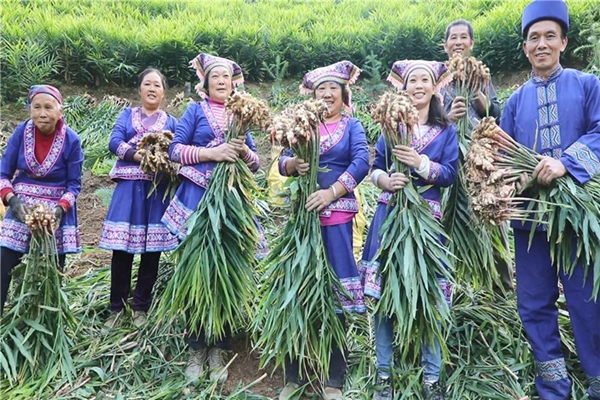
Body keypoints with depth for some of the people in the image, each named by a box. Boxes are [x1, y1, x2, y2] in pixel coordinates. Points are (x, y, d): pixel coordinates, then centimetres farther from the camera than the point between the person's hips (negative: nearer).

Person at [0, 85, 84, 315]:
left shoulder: (71, 140, -13)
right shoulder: (21, 132, -8)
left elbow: (74, 184, -8)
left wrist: (60, 208, -24)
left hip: (57, 209, -1)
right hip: (21, 206, 1)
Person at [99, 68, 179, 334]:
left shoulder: (171, 122, 16)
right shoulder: (127, 115, 15)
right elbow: (114, 142, -2)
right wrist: (143, 158, -17)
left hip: (158, 189, 1)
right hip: (129, 186, 0)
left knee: (152, 250, 1)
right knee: (121, 248, -3)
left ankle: (141, 308, 12)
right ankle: (116, 309, 8)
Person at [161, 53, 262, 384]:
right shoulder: (195, 111, 7)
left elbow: (255, 163, 13)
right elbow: (175, 150, -4)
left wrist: (244, 151, -9)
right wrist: (211, 152, -16)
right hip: (199, 198, -2)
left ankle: (218, 349, 14)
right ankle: (197, 349, 12)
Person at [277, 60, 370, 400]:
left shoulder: (352, 125, 9)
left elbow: (362, 162, -8)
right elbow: (284, 162, 6)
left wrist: (331, 193, -19)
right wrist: (293, 164, -18)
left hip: (337, 215, -2)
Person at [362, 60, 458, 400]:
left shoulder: (447, 130, 8)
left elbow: (451, 173, -2)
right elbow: (376, 166, 6)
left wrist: (420, 163, -17)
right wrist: (385, 180, -15)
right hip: (390, 214, 1)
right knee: (384, 290, 1)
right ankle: (384, 372, 14)